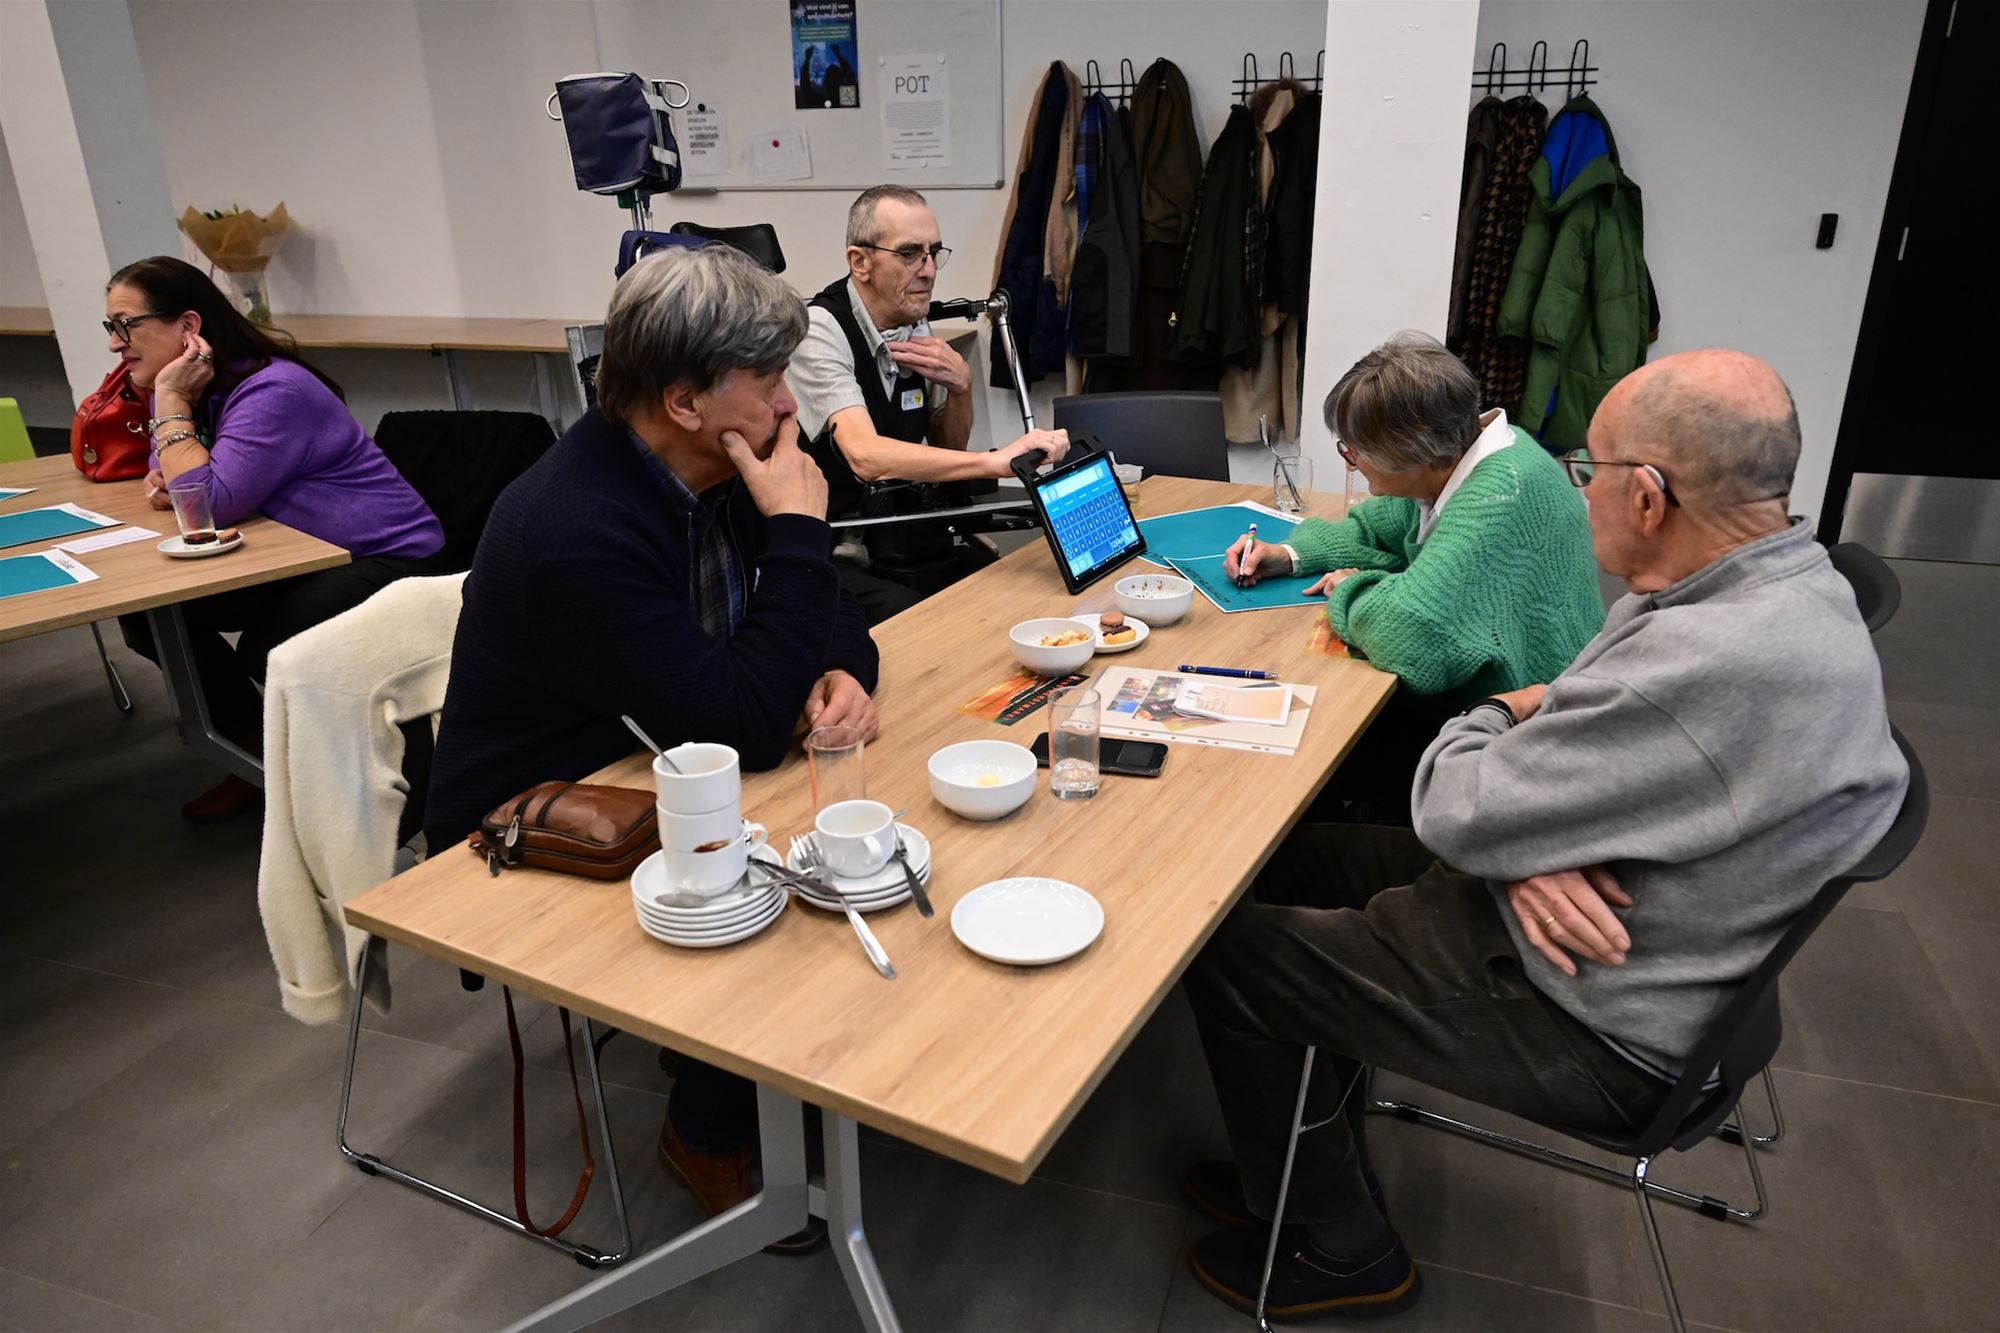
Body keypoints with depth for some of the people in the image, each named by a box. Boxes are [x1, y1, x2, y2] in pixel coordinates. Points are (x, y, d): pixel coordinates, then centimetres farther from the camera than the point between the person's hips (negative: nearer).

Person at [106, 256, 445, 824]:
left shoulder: (272, 393, -23)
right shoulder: (201, 390, 6)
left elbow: (211, 505, -27)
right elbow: (180, 483, 17)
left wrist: (170, 400, -21)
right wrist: (164, 479, -7)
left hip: (387, 559, -10)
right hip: (298, 559, 10)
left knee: (267, 651, -30)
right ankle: (258, 751, 13)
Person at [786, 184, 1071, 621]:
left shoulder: (915, 326, 5)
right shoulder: (818, 332, -17)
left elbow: (949, 450, 15)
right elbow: (865, 457, -33)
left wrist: (960, 383, -6)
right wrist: (996, 461, -43)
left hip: (915, 537, 7)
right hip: (840, 556, -6)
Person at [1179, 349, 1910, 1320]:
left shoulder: (1711, 660, -34)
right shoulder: (1779, 586, -1)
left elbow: (1456, 816, -26)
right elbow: (1574, 741, 6)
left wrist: (1492, 715, -4)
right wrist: (1523, 848, -15)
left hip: (1591, 1026, -10)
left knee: (1225, 949, -5)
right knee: (1288, 859, 13)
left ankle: (1340, 1248, 18)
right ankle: (1315, 1160, 28)